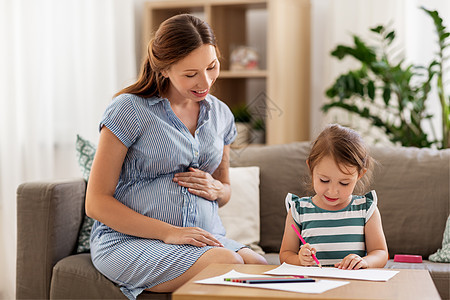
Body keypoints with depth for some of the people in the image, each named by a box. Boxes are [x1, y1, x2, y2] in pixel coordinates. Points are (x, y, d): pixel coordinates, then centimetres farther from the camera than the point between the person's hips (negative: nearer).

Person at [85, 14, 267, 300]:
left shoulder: (220, 114, 13)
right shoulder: (130, 110, -5)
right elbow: (96, 203, -8)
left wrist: (215, 189, 0)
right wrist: (168, 233, -18)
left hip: (205, 237, 5)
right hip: (129, 241, -4)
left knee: (261, 267, -28)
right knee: (228, 263, -32)